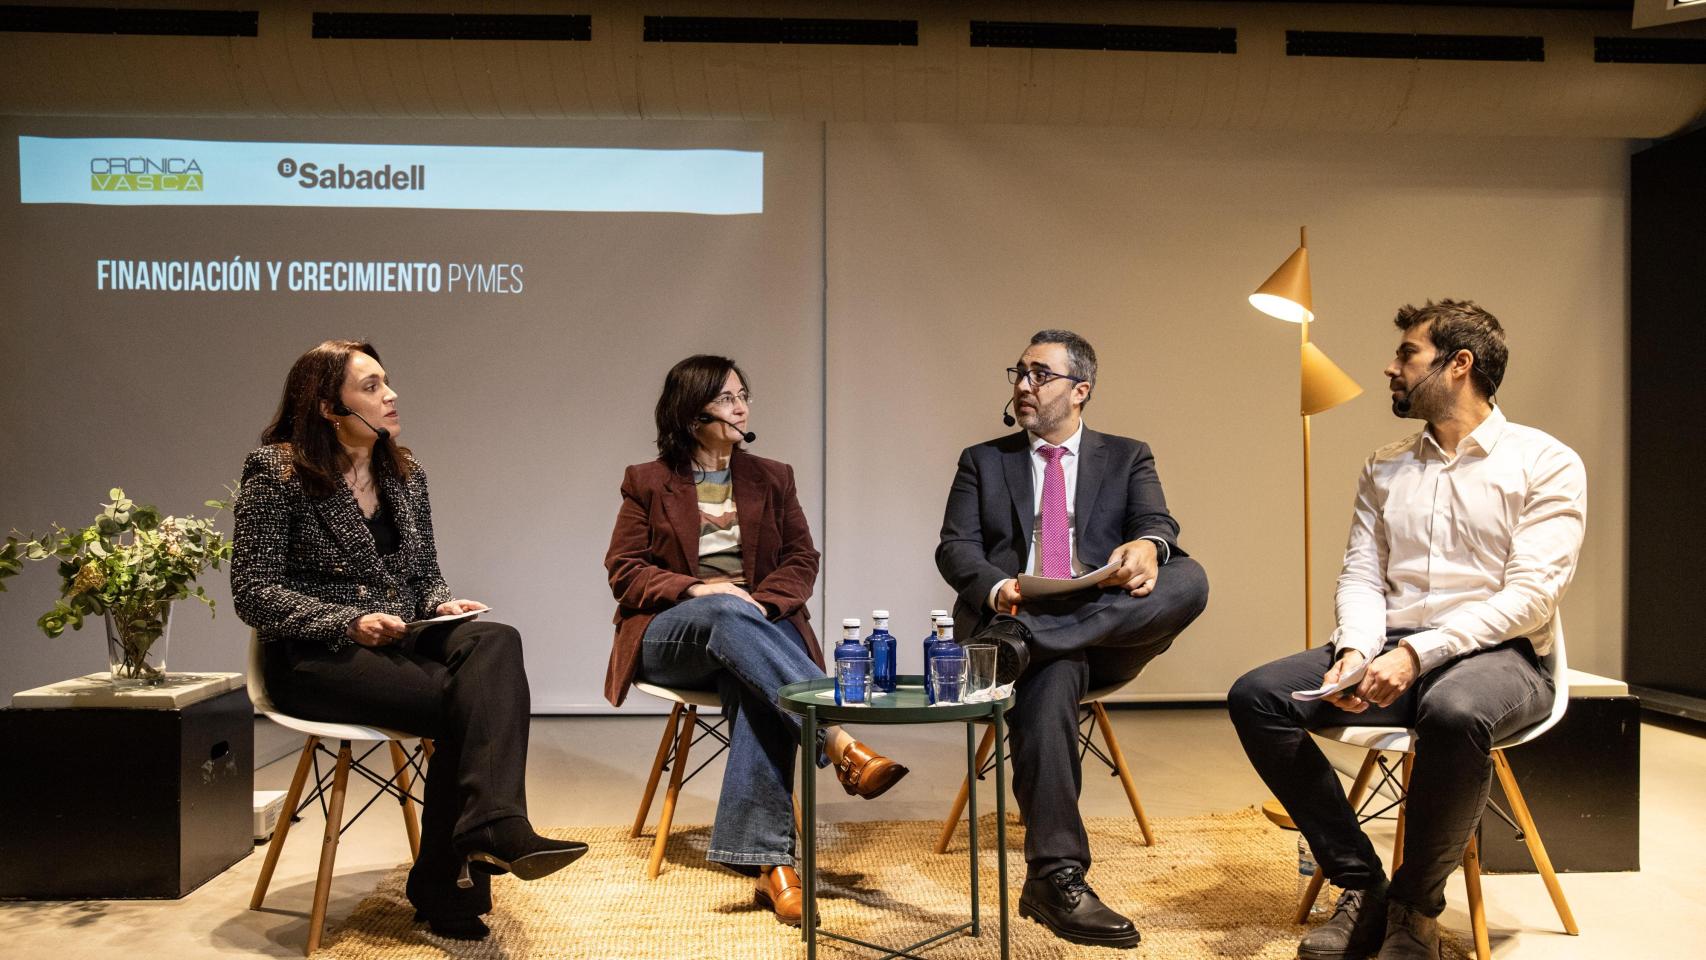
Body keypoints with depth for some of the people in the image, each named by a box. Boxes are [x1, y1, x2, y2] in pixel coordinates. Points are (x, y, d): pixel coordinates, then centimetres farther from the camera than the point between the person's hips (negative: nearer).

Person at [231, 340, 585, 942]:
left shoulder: (405, 474, 14)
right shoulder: (276, 472, -2)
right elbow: (253, 593, -8)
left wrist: (442, 605, -5)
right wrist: (349, 622, -21)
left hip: (403, 642, 5)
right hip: (315, 658, -5)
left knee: (495, 643, -29)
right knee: (465, 697, -29)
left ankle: (494, 826, -42)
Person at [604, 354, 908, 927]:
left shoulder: (771, 478, 18)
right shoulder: (648, 483, 12)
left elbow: (802, 559, 10)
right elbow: (624, 570, 4)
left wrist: (764, 601, -12)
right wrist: (696, 590, -15)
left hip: (757, 624, 1)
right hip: (672, 633, -1)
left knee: (756, 688, -37)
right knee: (728, 612, -39)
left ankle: (769, 859, -43)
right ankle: (840, 742, -50)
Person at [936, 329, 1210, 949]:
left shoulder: (1128, 457, 19)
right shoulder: (983, 461, 18)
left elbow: (1156, 523, 0)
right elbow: (954, 548, 5)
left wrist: (1147, 546, -27)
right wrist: (997, 589, -18)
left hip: (1105, 628, 1)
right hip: (1011, 617, -1)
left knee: (1189, 580, -28)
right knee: (1051, 676, -37)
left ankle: (1020, 642, -37)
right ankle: (1056, 877, -35)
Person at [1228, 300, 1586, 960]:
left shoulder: (1545, 464, -2)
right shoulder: (1385, 469, 15)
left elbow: (1532, 592, -12)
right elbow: (1361, 575, 10)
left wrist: (1417, 653, -23)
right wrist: (1355, 652, -13)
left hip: (1497, 655, -5)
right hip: (1391, 650, 5)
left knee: (1455, 713, -41)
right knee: (1256, 697, -18)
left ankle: (1415, 906, -17)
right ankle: (1361, 885, -9)